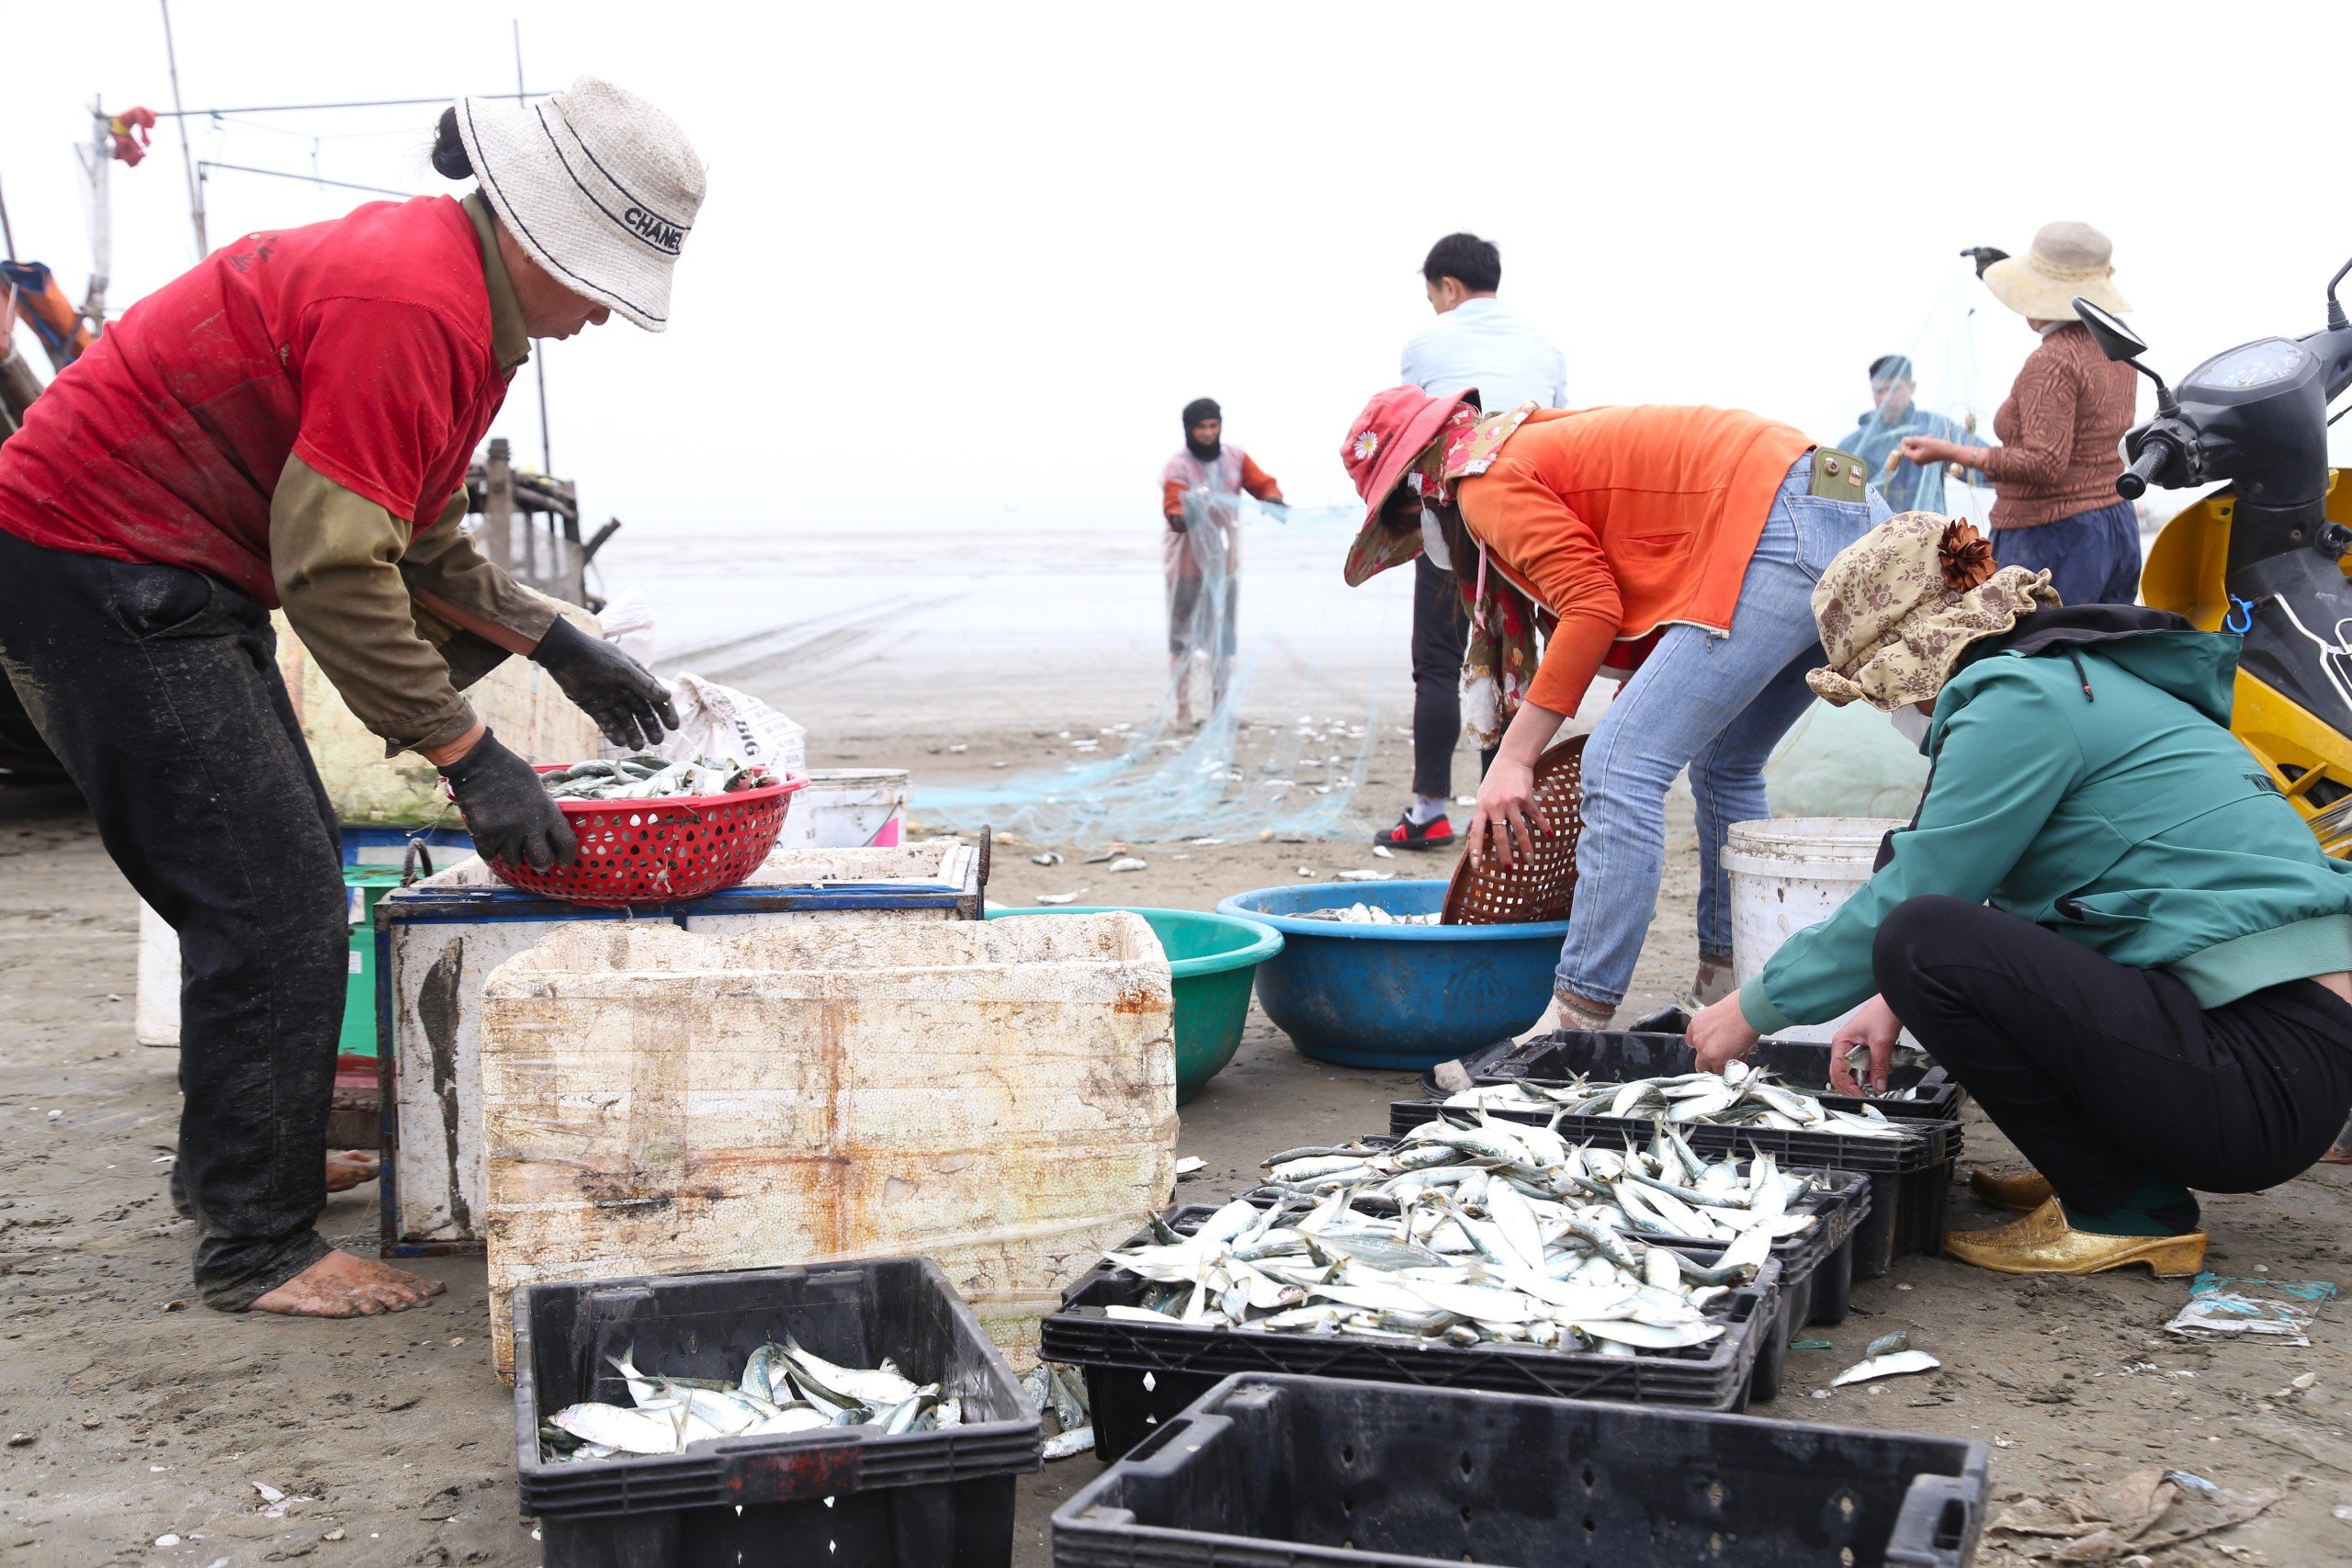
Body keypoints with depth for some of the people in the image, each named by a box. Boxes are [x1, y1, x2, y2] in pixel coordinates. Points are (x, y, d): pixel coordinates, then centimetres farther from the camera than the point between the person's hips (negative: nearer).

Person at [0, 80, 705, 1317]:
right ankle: (257, 1249, -1)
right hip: (100, 563, -11)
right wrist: (469, 758, -25)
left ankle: (234, 1157, 34)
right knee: (274, 902, -10)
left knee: (280, 884, 18)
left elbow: (420, 536, 16)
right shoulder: (408, 305, -25)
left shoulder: (470, 300, 8)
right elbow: (335, 568, -27)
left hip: (176, 574, 11)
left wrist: (562, 650, 10)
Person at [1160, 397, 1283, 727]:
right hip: (1187, 561, -5)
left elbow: (1263, 483, 4)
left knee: (1224, 635, 12)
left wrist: (1272, 498, -20)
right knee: (1183, 636, -2)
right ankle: (1182, 709, 3)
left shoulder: (1235, 458, 2)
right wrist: (1180, 517, -50)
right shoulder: (1177, 467, -13)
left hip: (1224, 559, 5)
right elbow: (1172, 507, -26)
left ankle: (1220, 706, 23)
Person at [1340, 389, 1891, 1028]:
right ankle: (1726, 999, 26)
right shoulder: (1548, 445, 28)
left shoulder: (1488, 481, 0)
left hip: (1784, 533, -11)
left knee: (1620, 765, -11)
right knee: (1724, 765, 23)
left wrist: (1513, 758, -9)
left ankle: (1577, 1024, -11)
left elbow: (1593, 608, -11)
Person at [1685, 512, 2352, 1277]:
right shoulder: (2085, 680, 17)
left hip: (2268, 1079, -10)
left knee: (1921, 937, -21)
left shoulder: (2024, 698, -12)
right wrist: (1901, 999, 23)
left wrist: (1753, 1009, 1)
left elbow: (1906, 902, -11)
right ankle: (2099, 1172, 14)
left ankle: (2127, 1212, -7)